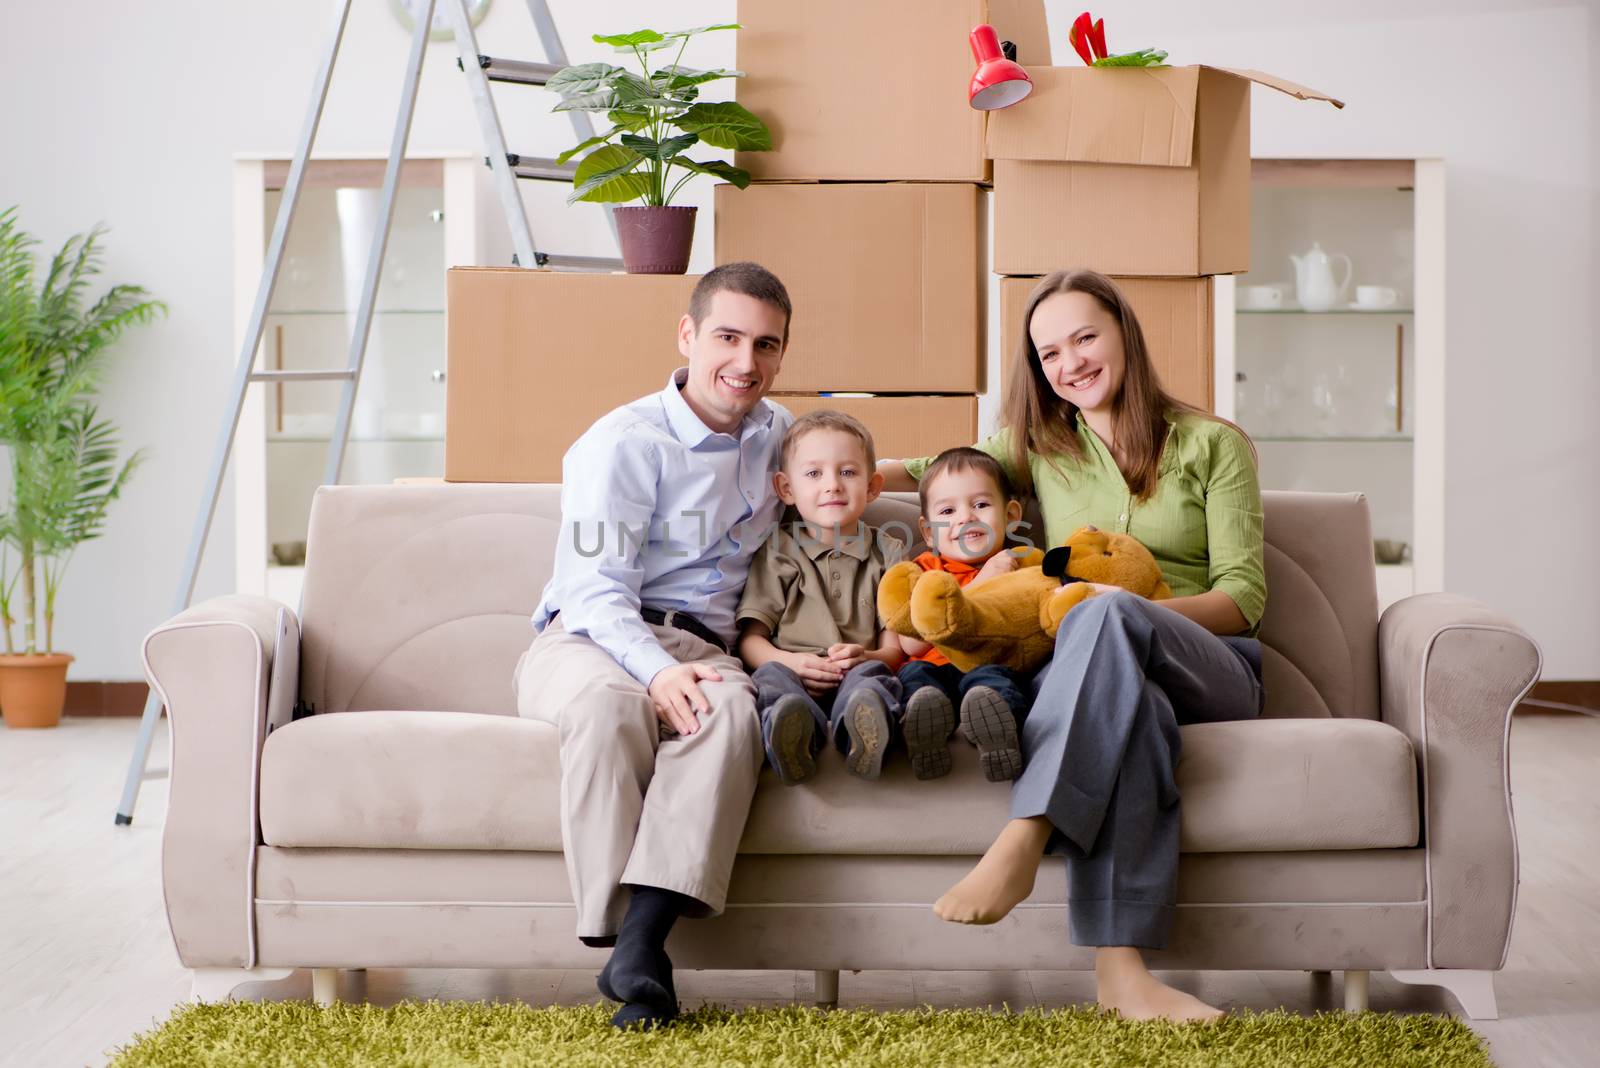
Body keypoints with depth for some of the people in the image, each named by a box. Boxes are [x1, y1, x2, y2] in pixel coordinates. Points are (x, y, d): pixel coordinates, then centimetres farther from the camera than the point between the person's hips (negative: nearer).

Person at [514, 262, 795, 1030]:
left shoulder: (778, 435, 18)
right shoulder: (624, 442, -3)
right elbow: (596, 594, -12)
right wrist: (656, 672, -31)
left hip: (699, 648, 4)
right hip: (586, 638, -4)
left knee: (730, 709, -35)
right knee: (609, 703, -41)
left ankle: (644, 937, -43)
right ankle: (620, 938, -36)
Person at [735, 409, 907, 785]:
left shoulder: (888, 552, 20)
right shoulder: (777, 551, 18)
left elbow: (896, 646, 13)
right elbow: (750, 638, 9)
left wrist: (869, 657, -13)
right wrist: (790, 662, -14)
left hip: (857, 674, 0)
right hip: (793, 676, 0)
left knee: (871, 674, -33)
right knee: (771, 675, -33)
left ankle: (861, 736, -67)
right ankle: (792, 731, -66)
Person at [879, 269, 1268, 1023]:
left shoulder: (1213, 445, 13)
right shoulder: (1038, 447, 23)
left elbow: (1244, 598, 4)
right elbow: (928, 474, 34)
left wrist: (1131, 607, -15)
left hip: (1207, 667, -1)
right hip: (1107, 673, 1)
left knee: (1108, 613, -38)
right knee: (1129, 698, -40)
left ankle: (1022, 844, -48)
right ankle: (1120, 972, -53)